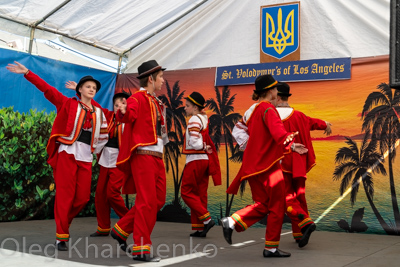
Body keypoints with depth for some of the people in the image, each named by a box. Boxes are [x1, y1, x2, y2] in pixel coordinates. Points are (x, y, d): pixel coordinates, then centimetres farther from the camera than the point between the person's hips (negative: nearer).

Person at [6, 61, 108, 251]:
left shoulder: (99, 112, 15)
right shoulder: (69, 104, 5)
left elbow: (103, 134, 25)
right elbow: (47, 89, -1)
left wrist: (95, 149, 14)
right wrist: (27, 73, -8)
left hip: (86, 157, 4)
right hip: (68, 152, -4)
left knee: (83, 197, 0)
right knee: (65, 194, -6)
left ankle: (63, 221, 25)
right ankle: (61, 236, 0)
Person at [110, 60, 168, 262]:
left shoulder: (156, 103, 19)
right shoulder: (138, 98, -8)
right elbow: (129, 115, -28)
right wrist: (123, 112, -46)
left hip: (157, 156, 9)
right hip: (143, 155, -9)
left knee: (158, 200, 11)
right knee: (147, 201, -9)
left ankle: (122, 230, 22)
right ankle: (141, 249, -1)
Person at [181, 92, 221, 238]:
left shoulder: (194, 120, -12)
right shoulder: (203, 118, 14)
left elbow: (195, 143, -19)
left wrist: (205, 147, -3)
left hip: (195, 160, -9)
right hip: (204, 159, 9)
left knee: (187, 192, -1)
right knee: (200, 194, 9)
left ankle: (206, 219, -9)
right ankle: (199, 228, 10)